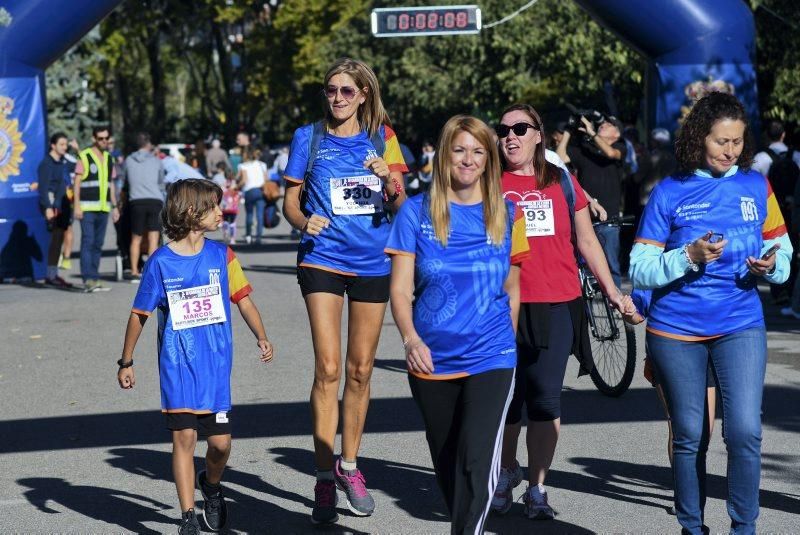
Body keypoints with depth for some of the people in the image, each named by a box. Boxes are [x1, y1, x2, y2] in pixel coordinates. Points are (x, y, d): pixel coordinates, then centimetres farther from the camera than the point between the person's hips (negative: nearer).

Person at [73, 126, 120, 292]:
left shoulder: (109, 159, 15)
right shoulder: (84, 156, -3)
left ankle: (93, 279, 11)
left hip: (103, 208, 6)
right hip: (87, 208, -6)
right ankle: (89, 279, -15)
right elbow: (77, 182, -6)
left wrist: (114, 207, 15)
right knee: (88, 242, -11)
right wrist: (77, 205, -13)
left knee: (98, 244, 7)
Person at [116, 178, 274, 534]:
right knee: (184, 436, -7)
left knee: (220, 441, 1)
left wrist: (261, 337, -4)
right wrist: (126, 362, 6)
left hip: (216, 362, 2)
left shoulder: (221, 255, 3)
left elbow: (243, 300, 9)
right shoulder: (161, 262, -4)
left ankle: (211, 485, 33)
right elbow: (140, 314, 3)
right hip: (177, 362, -2)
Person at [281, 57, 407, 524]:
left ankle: (349, 466, 25)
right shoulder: (309, 138, 3)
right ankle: (325, 480, -9)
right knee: (328, 368, -12)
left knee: (360, 371, 10)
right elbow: (290, 201, 7)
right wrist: (304, 221, -15)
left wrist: (390, 179, -18)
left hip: (373, 262, 2)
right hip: (323, 260, -2)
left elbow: (399, 204, 3)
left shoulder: (382, 136, 5)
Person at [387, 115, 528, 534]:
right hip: (431, 361, 1)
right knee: (447, 467, 14)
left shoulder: (506, 215, 3)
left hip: (490, 358, -1)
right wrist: (411, 339, -19)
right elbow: (400, 290, -4)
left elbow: (511, 289, 13)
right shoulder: (416, 212, -1)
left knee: (477, 461, -18)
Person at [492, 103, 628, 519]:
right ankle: (506, 475, 27)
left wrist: (611, 290, 11)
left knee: (545, 400, -1)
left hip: (556, 307, 1)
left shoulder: (561, 183, 10)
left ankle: (537, 489, 7)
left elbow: (586, 241, 15)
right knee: (506, 397, 5)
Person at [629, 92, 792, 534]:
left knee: (745, 431, -13)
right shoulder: (670, 193, -2)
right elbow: (639, 270, -5)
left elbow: (781, 246, 12)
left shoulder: (756, 186, 4)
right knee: (688, 436, 9)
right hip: (677, 330, -1)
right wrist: (688, 257, -21)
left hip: (741, 326, 1)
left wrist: (771, 266, -11)